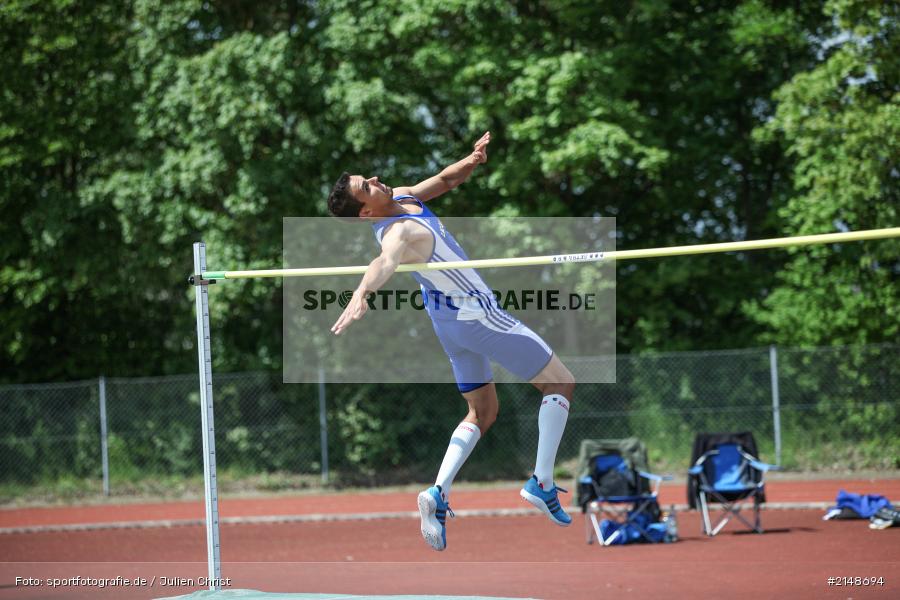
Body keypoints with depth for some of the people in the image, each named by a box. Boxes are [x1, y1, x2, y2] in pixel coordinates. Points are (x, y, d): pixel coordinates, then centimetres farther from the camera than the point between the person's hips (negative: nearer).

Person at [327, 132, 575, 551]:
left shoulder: (402, 197, -3)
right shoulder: (401, 233, -31)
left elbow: (444, 180, 11)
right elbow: (386, 262, -53)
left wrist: (472, 160, -9)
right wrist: (362, 292, -73)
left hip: (450, 323, 9)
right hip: (478, 315, -9)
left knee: (481, 413, 19)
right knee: (559, 383, 4)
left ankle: (438, 493, 1)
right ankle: (543, 482, -2)